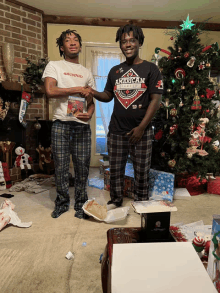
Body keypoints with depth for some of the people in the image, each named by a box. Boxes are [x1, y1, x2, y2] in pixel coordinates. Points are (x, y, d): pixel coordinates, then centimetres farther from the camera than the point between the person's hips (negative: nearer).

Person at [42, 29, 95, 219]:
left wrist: (90, 114, -5)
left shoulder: (87, 73, 18)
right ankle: (62, 203, 23)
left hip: (82, 125, 3)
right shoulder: (54, 66, 7)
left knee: (82, 167, 4)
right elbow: (50, 91, -11)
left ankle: (81, 204, 21)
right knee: (61, 167, 3)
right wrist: (78, 89, -6)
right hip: (61, 124, -2)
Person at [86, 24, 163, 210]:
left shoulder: (150, 69, -1)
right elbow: (108, 96, 15)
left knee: (141, 171, 8)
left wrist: (141, 127, -13)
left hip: (141, 130, -3)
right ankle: (115, 201, 32)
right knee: (115, 169, 12)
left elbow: (156, 100, -7)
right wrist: (94, 93, -8)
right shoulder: (115, 71, 11)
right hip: (116, 130, 4)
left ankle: (142, 204, 27)